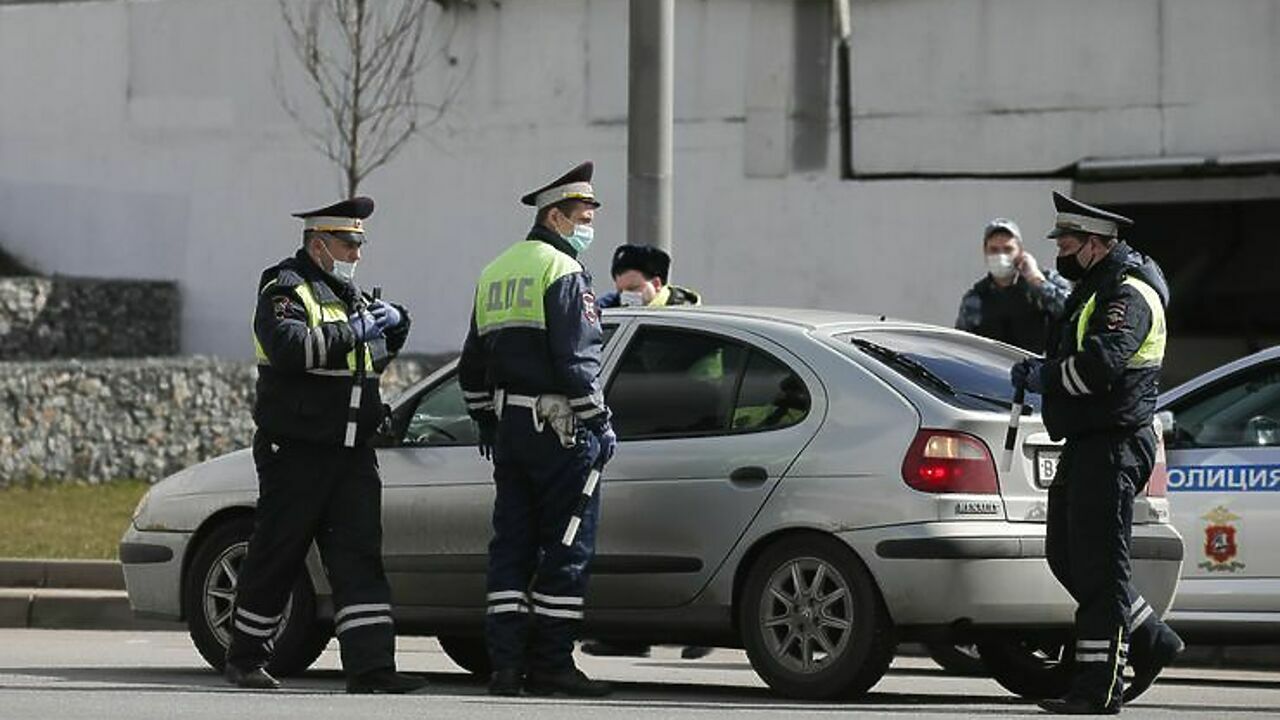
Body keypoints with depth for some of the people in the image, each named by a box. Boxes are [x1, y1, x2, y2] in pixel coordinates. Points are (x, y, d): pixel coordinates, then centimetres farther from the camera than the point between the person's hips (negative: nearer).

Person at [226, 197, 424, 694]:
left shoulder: (347, 294, 19)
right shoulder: (285, 290, -7)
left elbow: (370, 362, 29)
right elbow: (290, 347, -26)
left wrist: (391, 334, 9)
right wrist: (355, 330, -22)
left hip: (351, 453, 7)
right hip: (295, 451, -7)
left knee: (360, 559, -4)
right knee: (275, 559, 2)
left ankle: (371, 668, -11)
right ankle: (244, 658, 16)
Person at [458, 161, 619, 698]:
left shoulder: (495, 273, 17)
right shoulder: (562, 272, -9)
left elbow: (472, 366, 21)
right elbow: (576, 359, -17)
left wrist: (487, 422, 28)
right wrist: (600, 424, -12)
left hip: (507, 428, 8)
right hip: (557, 427, -8)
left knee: (511, 546, 8)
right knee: (567, 547, -3)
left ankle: (506, 663, 5)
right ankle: (550, 664, -4)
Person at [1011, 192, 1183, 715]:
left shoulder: (1127, 295, -14)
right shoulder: (1095, 290, 19)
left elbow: (1098, 366, -27)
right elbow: (1078, 360, 20)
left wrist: (1042, 376, -13)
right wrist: (1042, 372, -2)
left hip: (1112, 447, -11)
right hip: (1086, 445, 11)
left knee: (1099, 568, -8)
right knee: (1066, 556, 14)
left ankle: (1098, 687, -6)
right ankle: (1152, 642, 23)